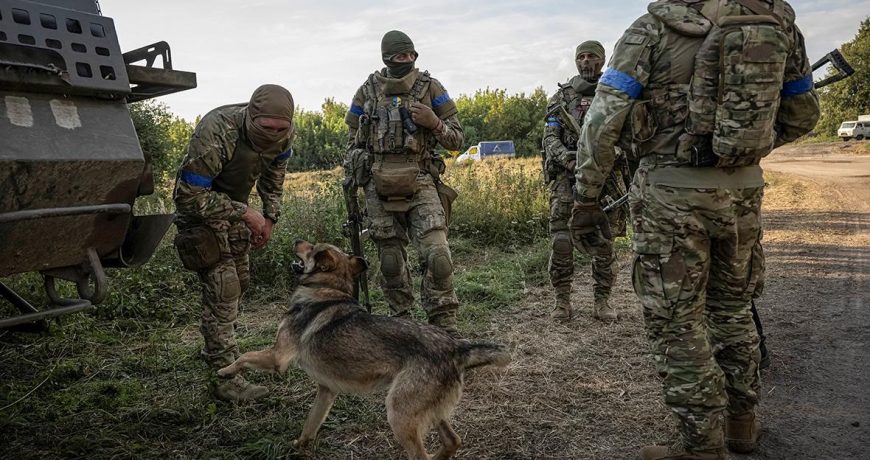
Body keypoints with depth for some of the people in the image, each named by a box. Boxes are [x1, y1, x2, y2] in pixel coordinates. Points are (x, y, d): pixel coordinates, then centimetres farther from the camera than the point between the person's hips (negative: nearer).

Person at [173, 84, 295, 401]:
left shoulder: (282, 134, -15)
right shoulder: (215, 133, -36)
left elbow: (273, 177, 6)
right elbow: (188, 195, -33)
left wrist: (269, 217, -2)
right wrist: (245, 214, -33)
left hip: (235, 206, 7)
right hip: (200, 209, -7)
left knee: (239, 283, 17)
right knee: (222, 290, -13)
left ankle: (215, 346, 40)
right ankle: (225, 377, -5)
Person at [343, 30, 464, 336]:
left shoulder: (431, 88, 4)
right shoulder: (367, 91, 8)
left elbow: (456, 141, 5)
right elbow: (353, 141, 16)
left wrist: (434, 122, -14)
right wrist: (350, 184, 11)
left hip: (419, 182, -1)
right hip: (379, 187, 2)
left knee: (437, 254, -15)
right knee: (390, 260, 8)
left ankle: (445, 326, -5)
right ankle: (400, 319, 24)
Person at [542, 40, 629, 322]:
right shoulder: (562, 96, 11)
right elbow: (550, 137, 5)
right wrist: (567, 158, -15)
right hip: (566, 175, 0)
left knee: (602, 242, 0)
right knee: (561, 240, -6)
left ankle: (602, 300, 14)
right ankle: (562, 301, 6)